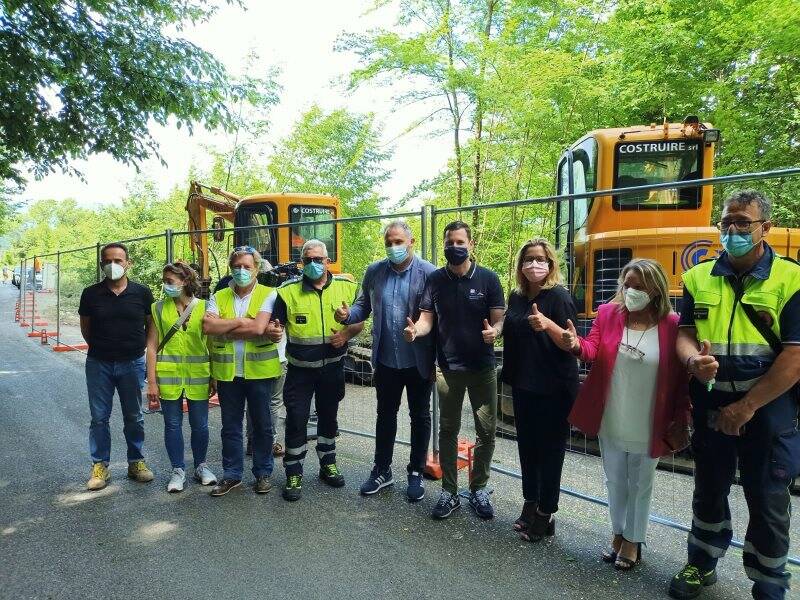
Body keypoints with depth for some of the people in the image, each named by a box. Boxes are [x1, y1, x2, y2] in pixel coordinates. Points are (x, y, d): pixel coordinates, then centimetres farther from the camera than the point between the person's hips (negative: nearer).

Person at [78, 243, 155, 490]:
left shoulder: (142, 292, -4)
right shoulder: (91, 294, -3)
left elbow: (151, 325, 6)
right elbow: (85, 327, 10)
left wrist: (140, 348, 6)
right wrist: (99, 348, 11)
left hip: (132, 363, 0)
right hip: (99, 364, 1)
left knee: (134, 417, 10)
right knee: (99, 417, 7)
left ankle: (136, 462, 24)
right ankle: (100, 466, 21)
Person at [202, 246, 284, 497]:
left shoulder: (268, 295, -3)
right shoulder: (218, 297, 7)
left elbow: (258, 328, -17)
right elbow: (207, 326, -9)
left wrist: (223, 329, -10)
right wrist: (241, 321, -13)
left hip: (259, 370, -2)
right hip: (227, 372, 3)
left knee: (262, 425, 10)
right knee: (230, 426, 12)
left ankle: (263, 473, 25)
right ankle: (231, 474, 26)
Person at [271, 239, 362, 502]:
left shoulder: (347, 286, -2)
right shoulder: (288, 290, -7)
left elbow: (360, 320, 4)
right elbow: (276, 323, -3)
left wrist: (347, 333, -16)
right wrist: (275, 330, -26)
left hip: (333, 366, 2)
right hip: (300, 368, -2)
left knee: (328, 416, 18)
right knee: (296, 420, -1)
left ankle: (328, 465, 36)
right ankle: (294, 474, 16)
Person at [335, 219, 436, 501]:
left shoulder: (429, 273, -11)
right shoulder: (374, 272, 2)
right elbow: (364, 305, 9)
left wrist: (438, 360, -17)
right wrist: (347, 314, -13)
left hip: (419, 362, -3)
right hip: (386, 360, 4)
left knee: (420, 417, 13)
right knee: (385, 415, 17)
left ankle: (416, 473, 30)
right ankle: (382, 470, 34)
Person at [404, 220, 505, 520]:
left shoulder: (488, 278, -3)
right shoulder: (435, 279, 1)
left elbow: (499, 319, -4)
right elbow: (427, 319, -1)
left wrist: (494, 331, -28)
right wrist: (415, 330, -23)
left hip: (482, 366, -1)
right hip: (448, 367, 1)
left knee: (486, 431, 6)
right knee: (448, 430, 10)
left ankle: (478, 489, 26)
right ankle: (449, 492, 24)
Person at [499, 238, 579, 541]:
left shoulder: (559, 296, -12)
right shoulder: (516, 297, 7)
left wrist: (547, 324, -34)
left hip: (553, 388, -6)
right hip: (522, 384, 7)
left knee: (550, 448, 4)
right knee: (526, 444, 15)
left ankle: (546, 514, 18)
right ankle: (530, 504, 31)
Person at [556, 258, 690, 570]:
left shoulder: (672, 325, -12)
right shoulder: (607, 313, -4)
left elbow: (682, 378, -8)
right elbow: (592, 351, -15)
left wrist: (680, 420, -8)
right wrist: (576, 344, -38)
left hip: (648, 427, -2)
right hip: (611, 422, 3)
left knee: (640, 485, 17)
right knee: (615, 481, 20)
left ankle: (633, 542, 37)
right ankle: (618, 533, 41)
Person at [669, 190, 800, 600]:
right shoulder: (699, 278, 3)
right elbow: (684, 333, 4)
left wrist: (746, 406, -16)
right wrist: (693, 359, -21)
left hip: (767, 411, -3)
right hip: (711, 408, 3)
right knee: (709, 492, 18)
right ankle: (701, 564, 38)